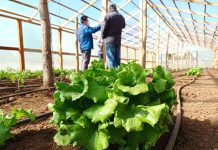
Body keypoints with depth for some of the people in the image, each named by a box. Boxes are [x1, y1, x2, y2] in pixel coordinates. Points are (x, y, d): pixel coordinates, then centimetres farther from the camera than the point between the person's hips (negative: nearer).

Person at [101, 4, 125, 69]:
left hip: (109, 40, -5)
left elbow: (104, 28, -6)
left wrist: (103, 38, 5)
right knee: (117, 58, 8)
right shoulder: (121, 17, 12)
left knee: (110, 59, -5)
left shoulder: (108, 15, -4)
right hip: (118, 40, 5)